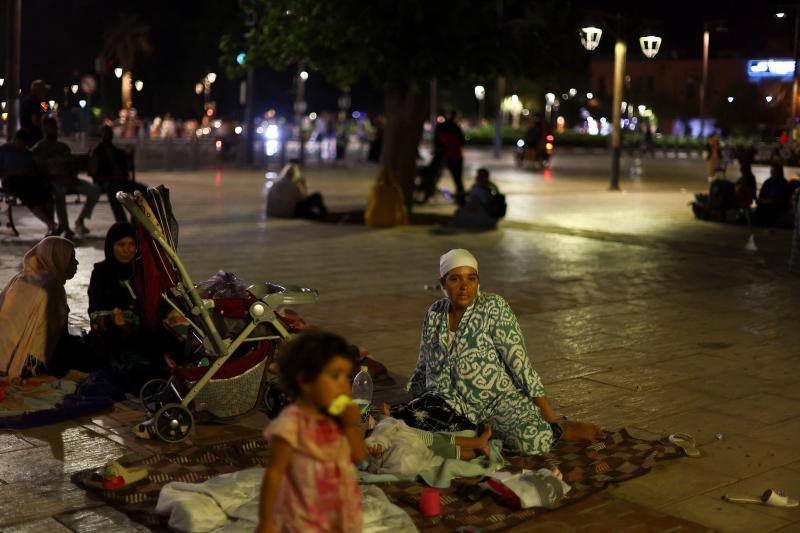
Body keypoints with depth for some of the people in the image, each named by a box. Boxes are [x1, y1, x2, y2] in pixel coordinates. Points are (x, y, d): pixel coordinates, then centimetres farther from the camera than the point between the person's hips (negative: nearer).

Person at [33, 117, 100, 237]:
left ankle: (80, 220, -11)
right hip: (52, 181, -5)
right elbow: (40, 170, -6)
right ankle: (65, 227, -37)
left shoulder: (63, 147, 22)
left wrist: (72, 176, -4)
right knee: (59, 190, -42)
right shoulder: (38, 148, 4)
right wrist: (57, 177, -18)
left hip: (68, 179, 5)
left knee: (94, 190, -18)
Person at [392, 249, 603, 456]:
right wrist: (413, 403, 22)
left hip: (497, 399, -4)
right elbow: (424, 366, 19)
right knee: (399, 419, -25)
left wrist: (546, 410, -15)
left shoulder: (494, 308, -8)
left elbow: (518, 361, -12)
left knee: (532, 441, -34)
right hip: (450, 403, 5)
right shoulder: (434, 314, 7)